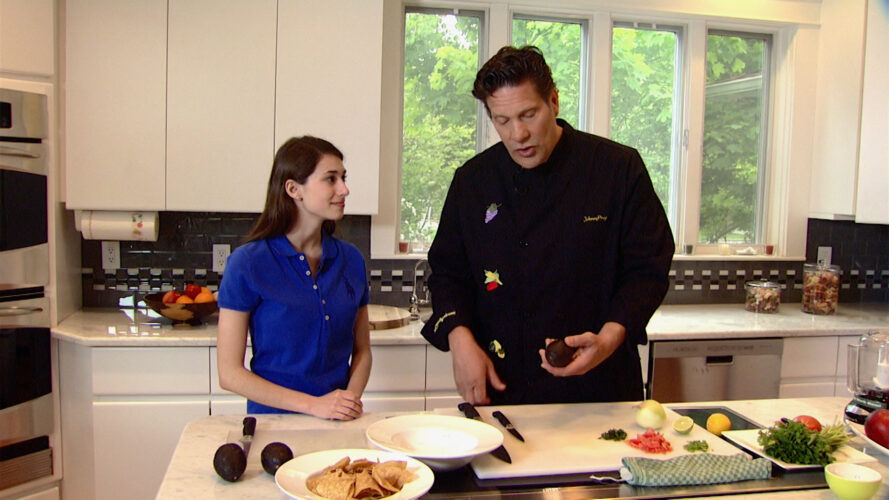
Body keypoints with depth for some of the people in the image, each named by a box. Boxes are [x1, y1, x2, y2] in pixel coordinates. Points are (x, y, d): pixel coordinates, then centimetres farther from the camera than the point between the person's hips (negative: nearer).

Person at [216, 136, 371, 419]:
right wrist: (312, 404, -12)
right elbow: (230, 373, -6)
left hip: (338, 426, 2)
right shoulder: (248, 263, -6)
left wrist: (351, 400, -4)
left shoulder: (351, 260, 6)